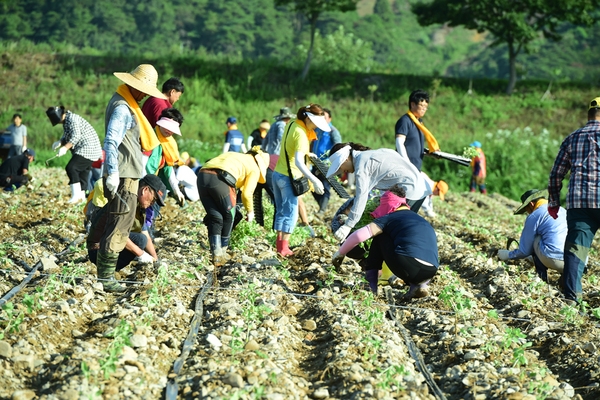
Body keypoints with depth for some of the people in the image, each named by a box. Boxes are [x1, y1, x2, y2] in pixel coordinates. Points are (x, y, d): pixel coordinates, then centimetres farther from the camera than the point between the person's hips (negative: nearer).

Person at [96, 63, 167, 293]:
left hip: (127, 176, 11)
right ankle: (105, 279, -7)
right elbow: (111, 141, -26)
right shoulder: (122, 108, -15)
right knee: (118, 228, -9)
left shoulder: (126, 104, 17)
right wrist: (112, 173, -31)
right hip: (123, 178, -11)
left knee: (117, 228, 16)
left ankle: (106, 276, 22)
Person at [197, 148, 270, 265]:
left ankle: (216, 255, 4)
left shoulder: (233, 155, 36)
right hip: (220, 180, -5)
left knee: (214, 218, 13)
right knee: (228, 216, 19)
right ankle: (222, 251, 25)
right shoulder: (254, 168, 17)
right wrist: (250, 211, 25)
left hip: (202, 176, 5)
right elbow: (246, 193, 6)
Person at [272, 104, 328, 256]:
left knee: (281, 211, 13)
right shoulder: (301, 134, -21)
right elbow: (298, 162, -31)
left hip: (277, 174, 8)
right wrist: (314, 180, -37)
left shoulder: (291, 124, 4)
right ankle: (284, 249, -3)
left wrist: (307, 153, 8)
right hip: (289, 178, -8)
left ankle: (279, 246, 15)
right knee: (291, 213, -1)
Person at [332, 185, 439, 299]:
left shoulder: (390, 217, 13)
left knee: (379, 236, 22)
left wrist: (340, 253, 20)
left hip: (407, 267, -5)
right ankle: (421, 284, 9)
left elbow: (359, 236, 3)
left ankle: (371, 285, 18)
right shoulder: (420, 219, 32)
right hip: (430, 273, 5)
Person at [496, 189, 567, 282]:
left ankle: (541, 276, 12)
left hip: (555, 260, -6)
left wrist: (508, 255, 29)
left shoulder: (534, 217, 2)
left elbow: (525, 251, 9)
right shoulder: (563, 211, 23)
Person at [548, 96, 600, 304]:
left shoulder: (572, 138, 16)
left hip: (578, 201, 2)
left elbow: (555, 174, 16)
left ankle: (572, 295, -8)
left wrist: (553, 202, 25)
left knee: (575, 247, 0)